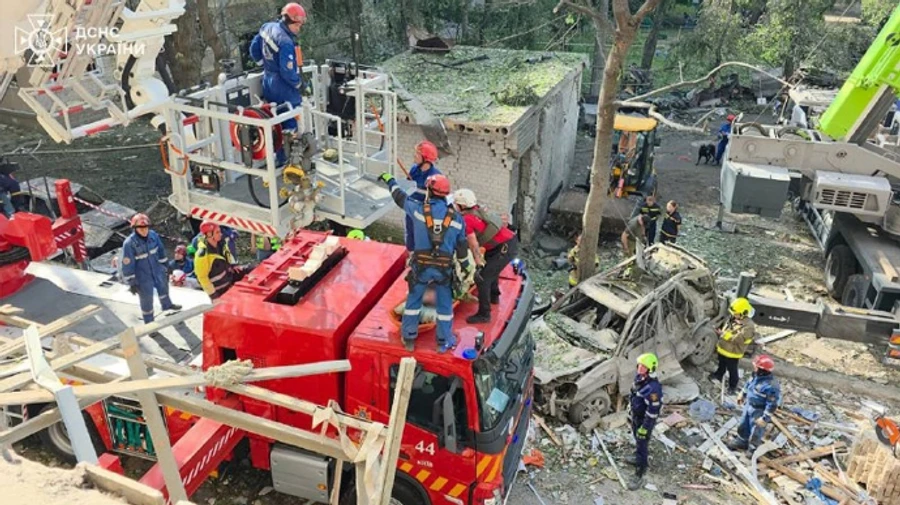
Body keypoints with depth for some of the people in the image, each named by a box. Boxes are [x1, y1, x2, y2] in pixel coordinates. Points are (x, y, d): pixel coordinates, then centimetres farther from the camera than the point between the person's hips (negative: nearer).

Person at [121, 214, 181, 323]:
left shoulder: (153, 235, -13)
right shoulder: (129, 243, -27)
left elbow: (161, 251, 4)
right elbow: (127, 265, -20)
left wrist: (165, 266, 13)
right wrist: (131, 283, -15)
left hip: (157, 270, 5)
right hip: (143, 276, -5)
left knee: (163, 287, 29)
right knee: (146, 299, 10)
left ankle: (167, 305, 60)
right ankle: (149, 323, 32)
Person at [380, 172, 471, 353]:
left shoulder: (419, 209, -7)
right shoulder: (456, 217, 0)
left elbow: (401, 197, 11)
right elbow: (461, 245, 7)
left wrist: (390, 180, 29)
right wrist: (466, 265, 23)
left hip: (421, 266, -1)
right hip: (444, 268, 1)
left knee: (413, 300, 17)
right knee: (445, 304, 14)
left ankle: (409, 338, 26)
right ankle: (444, 341, 24)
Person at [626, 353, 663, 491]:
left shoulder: (653, 388, -37)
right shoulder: (639, 377, -9)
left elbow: (652, 412, -29)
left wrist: (644, 429, -22)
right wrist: (630, 412, 19)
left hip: (645, 421, -8)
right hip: (635, 417, 8)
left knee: (642, 446, 5)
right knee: (638, 441, 30)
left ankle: (639, 477, 19)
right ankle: (638, 458, 55)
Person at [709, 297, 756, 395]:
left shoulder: (748, 326, -29)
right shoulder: (733, 318, -3)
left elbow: (738, 339, -32)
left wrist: (723, 334, -33)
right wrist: (719, 343, 13)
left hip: (733, 352, -8)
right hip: (723, 348, 8)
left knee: (732, 370, 11)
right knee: (721, 365, 30)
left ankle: (733, 386, 31)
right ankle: (718, 376, 54)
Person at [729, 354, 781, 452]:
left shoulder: (771, 386, -37)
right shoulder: (757, 375, -12)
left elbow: (773, 404, -29)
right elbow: (749, 384, 9)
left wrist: (765, 418, -24)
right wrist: (742, 395, 22)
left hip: (759, 411, -8)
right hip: (748, 405, 8)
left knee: (755, 432, 14)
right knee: (743, 425, 26)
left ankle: (753, 449, 37)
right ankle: (741, 442, 50)